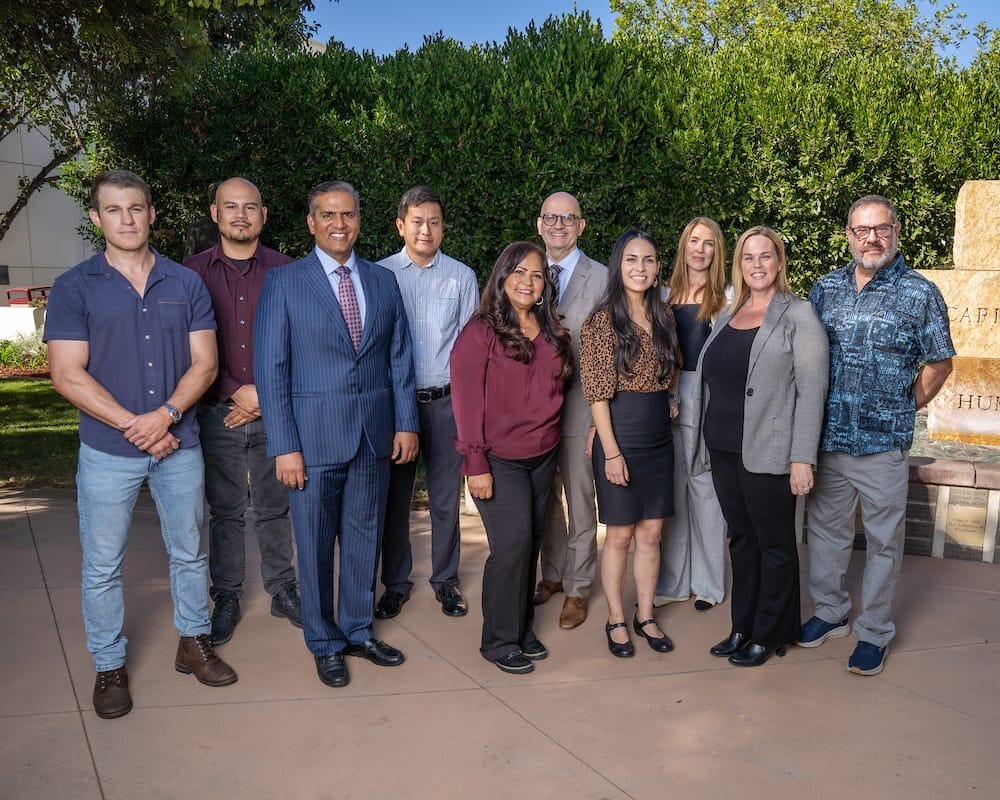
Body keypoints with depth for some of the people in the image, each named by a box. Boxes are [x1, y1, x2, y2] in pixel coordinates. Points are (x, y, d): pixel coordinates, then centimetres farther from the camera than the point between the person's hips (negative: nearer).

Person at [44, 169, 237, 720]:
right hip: (107, 451, -2)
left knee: (189, 553, 14)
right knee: (102, 566, 7)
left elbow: (204, 363, -1)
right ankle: (109, 666, 24)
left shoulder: (186, 285, 2)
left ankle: (194, 642, 32)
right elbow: (68, 375, -10)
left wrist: (166, 415, -17)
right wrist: (134, 425, -15)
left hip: (179, 445, 2)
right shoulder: (74, 289, -3)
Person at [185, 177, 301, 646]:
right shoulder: (194, 272, 1)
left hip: (275, 411, 0)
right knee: (225, 510, 8)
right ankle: (226, 598, 21)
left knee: (274, 506, 11)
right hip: (218, 412, 0)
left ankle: (282, 590, 25)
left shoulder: (284, 270, 2)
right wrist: (238, 393, -9)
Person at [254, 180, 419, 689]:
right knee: (316, 544, 7)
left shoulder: (383, 281, 9)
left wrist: (406, 423, 3)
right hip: (314, 434, -3)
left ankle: (358, 630, 31)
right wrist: (284, 446, -11)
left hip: (375, 435, 4)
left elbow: (400, 357, 10)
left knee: (365, 538, 14)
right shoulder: (284, 282, -3)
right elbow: (270, 368, -6)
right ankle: (324, 643, 25)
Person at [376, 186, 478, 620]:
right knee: (394, 497, 9)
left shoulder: (462, 277, 4)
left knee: (446, 498, 8)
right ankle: (396, 582, 23)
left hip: (446, 400, 0)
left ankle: (445, 580, 24)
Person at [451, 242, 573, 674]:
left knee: (530, 545, 12)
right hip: (500, 460, -6)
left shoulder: (552, 333, 9)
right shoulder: (481, 331, -10)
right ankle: (500, 641, 9)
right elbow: (467, 398, -12)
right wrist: (476, 463, -15)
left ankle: (523, 629, 27)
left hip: (542, 457, 6)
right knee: (513, 545, -7)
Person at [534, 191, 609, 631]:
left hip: (578, 407, -4)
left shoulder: (601, 278, -5)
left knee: (579, 503, 6)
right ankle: (552, 575, 34)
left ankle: (577, 589, 21)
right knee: (546, 500, 17)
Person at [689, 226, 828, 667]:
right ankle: (743, 627, 27)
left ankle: (772, 634, 20)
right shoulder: (727, 316, 13)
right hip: (723, 449, 6)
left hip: (768, 452, -6)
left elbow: (812, 388, -12)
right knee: (741, 537, 15)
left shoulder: (798, 315, -6)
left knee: (774, 543, 6)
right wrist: (705, 438, 11)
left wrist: (802, 458, -17)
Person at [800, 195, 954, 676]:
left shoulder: (919, 293, -5)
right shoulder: (826, 288, 5)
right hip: (827, 439, 4)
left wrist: (904, 411, 0)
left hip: (883, 443, -3)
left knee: (883, 541, 7)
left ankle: (874, 633, 22)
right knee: (825, 530, 16)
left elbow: (939, 363, 3)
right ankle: (829, 612, 34)